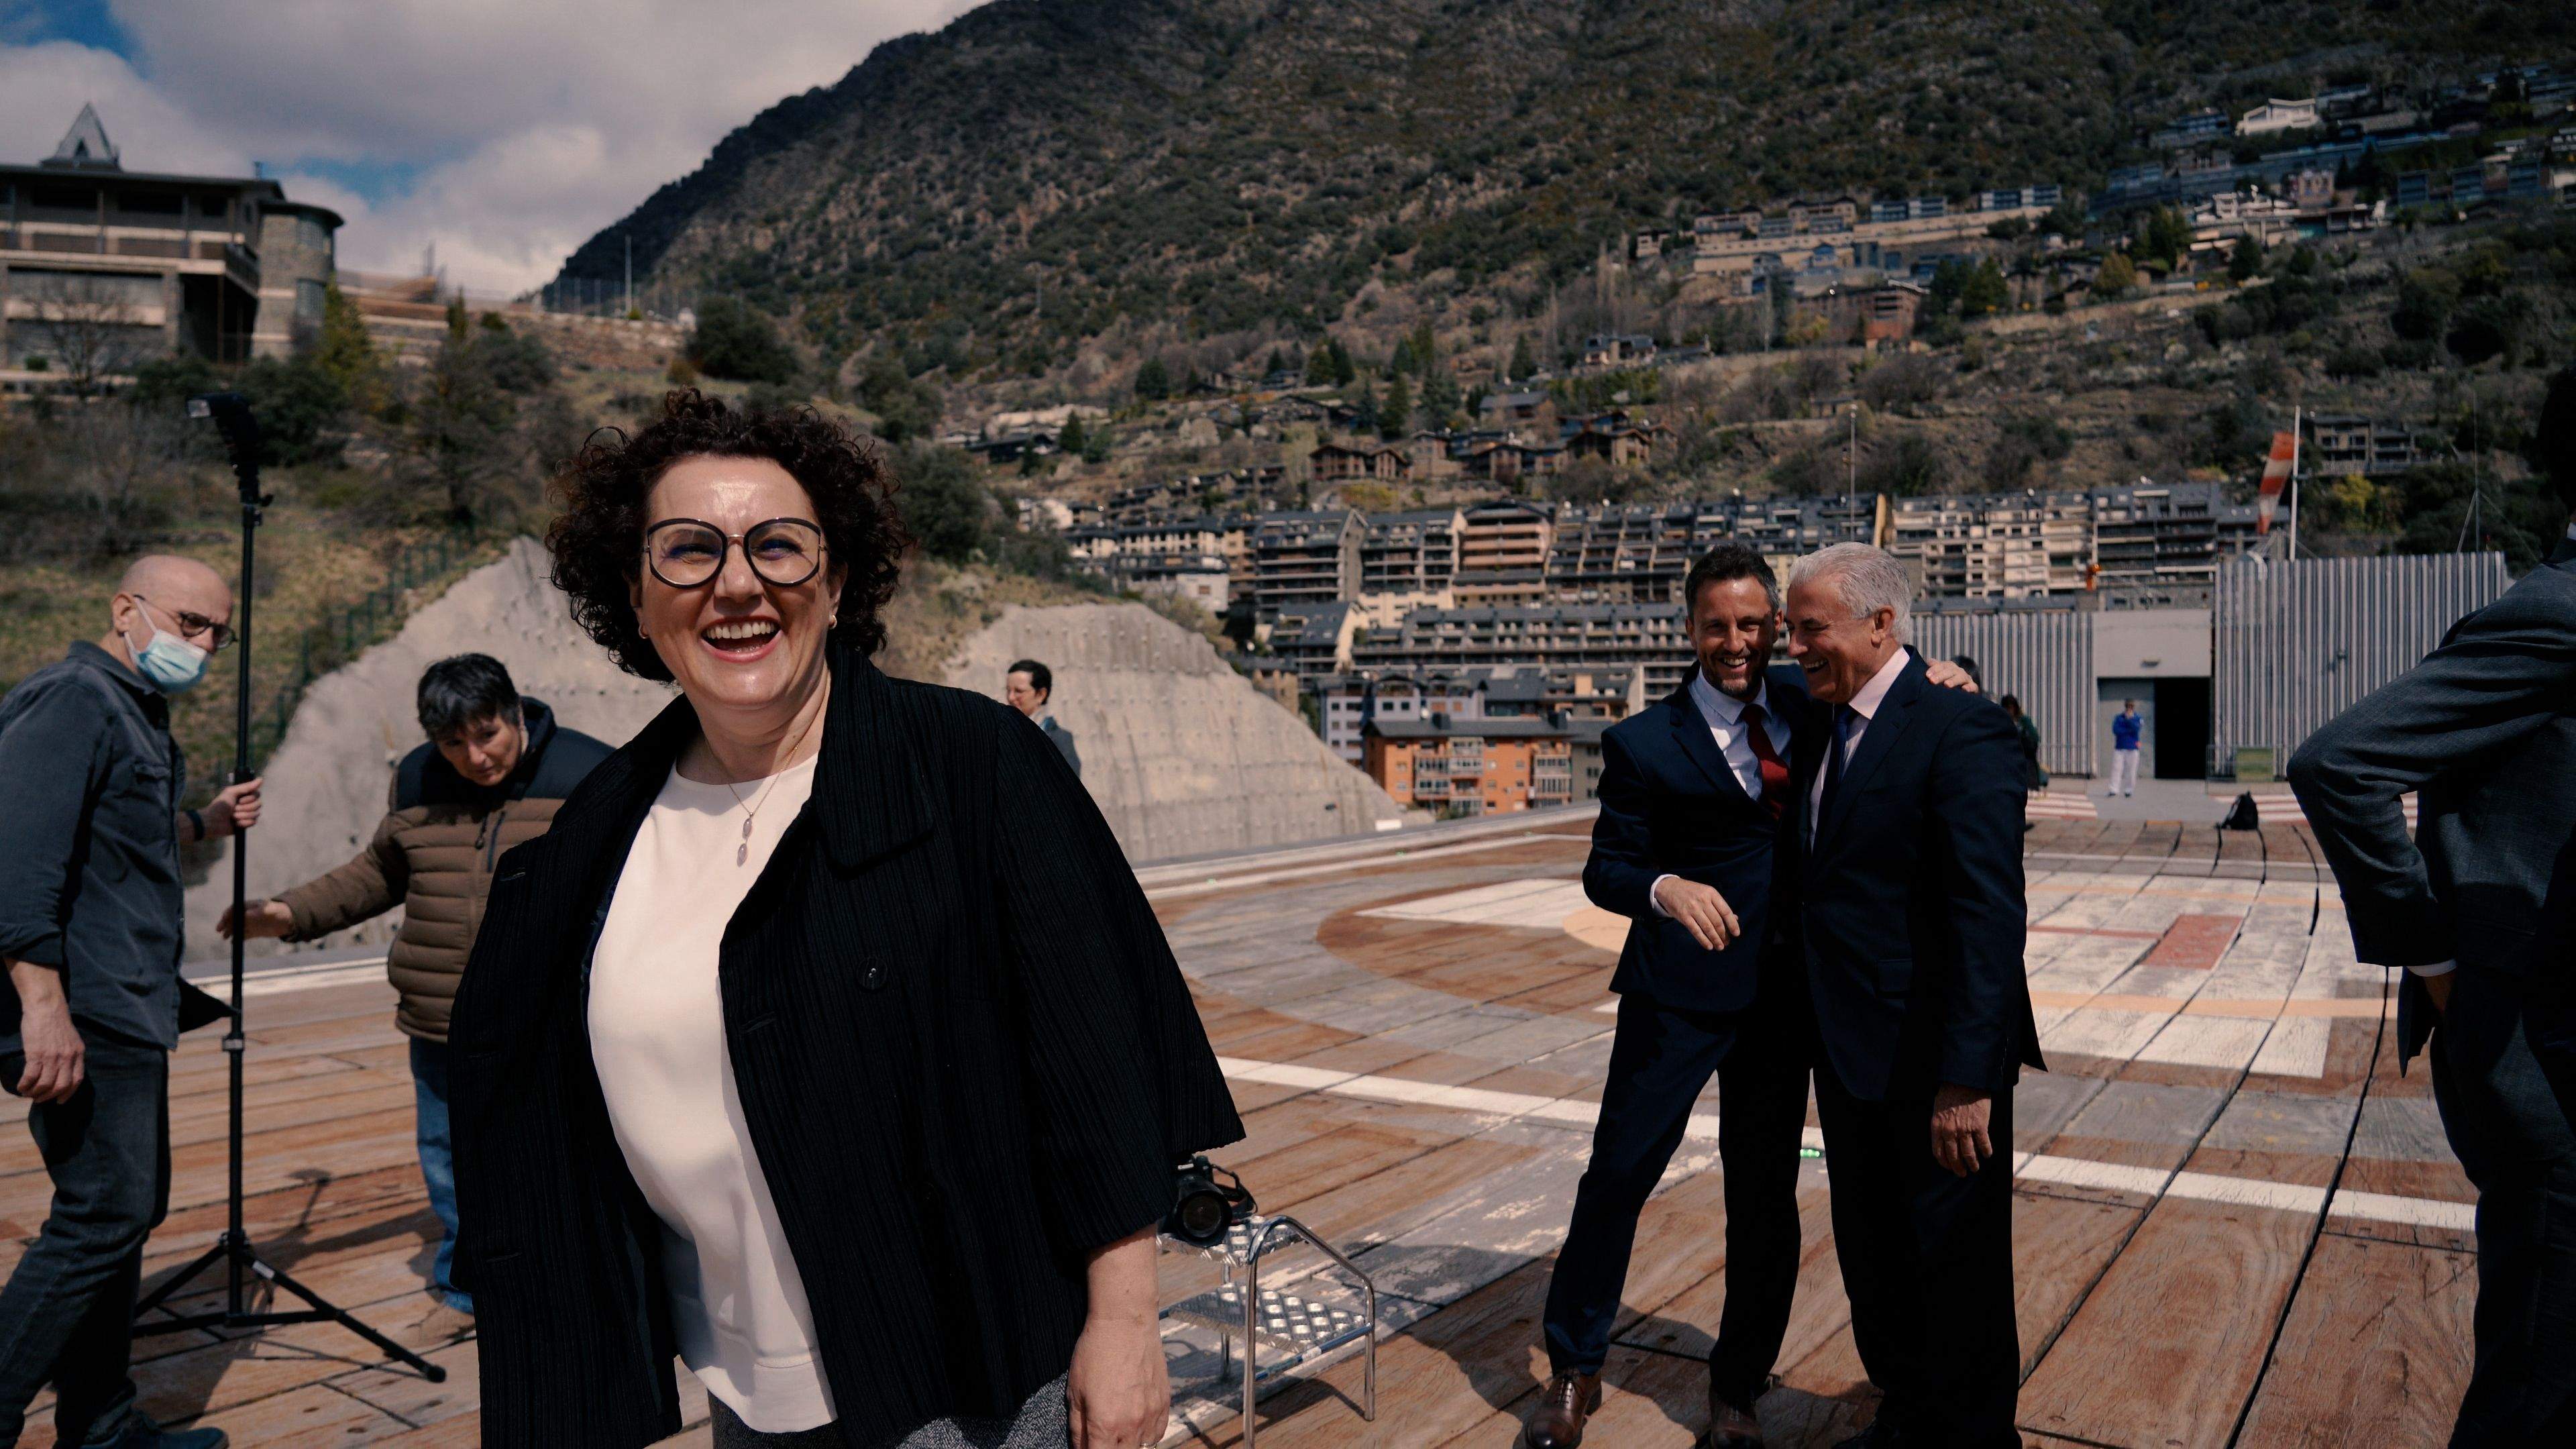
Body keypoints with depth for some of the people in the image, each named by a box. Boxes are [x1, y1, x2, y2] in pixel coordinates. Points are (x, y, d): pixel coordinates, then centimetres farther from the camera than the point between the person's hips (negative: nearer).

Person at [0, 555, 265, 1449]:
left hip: (129, 1015, 10)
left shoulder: (139, 716, 18)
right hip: (83, 1015, -10)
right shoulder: (72, 699, -12)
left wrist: (203, 824, 18)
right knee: (102, 1217, -9)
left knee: (123, 1215, 15)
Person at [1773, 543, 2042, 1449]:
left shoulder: (1961, 731, -17)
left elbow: (1990, 917, -22)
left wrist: (1968, 1077, -25)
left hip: (1935, 1061, -8)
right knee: (1870, 1256, 21)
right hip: (1850, 1053, 8)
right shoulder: (1818, 733, 8)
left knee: (1956, 1266, 9)